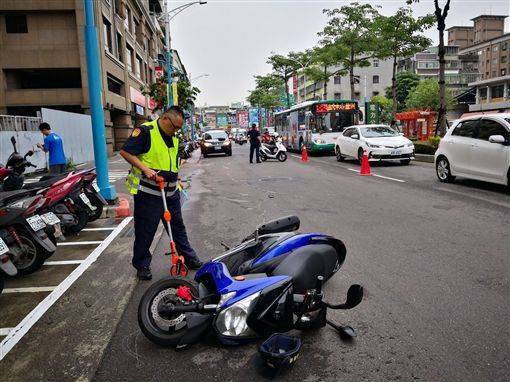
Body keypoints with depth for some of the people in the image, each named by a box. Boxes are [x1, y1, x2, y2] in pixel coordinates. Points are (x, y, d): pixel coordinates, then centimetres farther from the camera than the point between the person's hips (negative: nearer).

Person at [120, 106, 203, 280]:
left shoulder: (174, 137, 12)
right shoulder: (146, 131, -13)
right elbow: (125, 151, -16)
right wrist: (145, 169, -22)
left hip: (170, 192, 7)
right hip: (148, 192, -7)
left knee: (177, 226, 16)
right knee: (145, 230, 4)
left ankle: (188, 258, 29)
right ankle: (142, 265, 21)